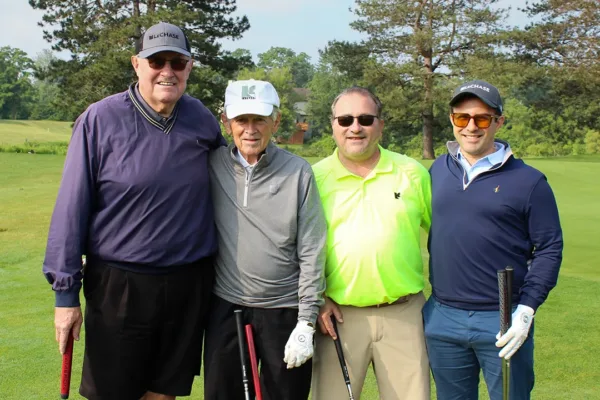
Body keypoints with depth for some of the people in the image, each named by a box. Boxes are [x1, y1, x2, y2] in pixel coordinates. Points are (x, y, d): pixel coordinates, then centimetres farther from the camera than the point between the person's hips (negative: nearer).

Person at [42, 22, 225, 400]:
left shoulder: (202, 118, 1)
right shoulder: (101, 119, -9)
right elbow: (72, 206, -7)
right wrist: (66, 291, -7)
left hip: (189, 284, 3)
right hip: (119, 284, -3)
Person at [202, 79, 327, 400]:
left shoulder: (298, 173, -6)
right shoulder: (212, 166, -1)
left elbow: (312, 253, -5)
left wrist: (306, 323, -6)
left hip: (284, 311, -1)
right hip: (226, 307, 2)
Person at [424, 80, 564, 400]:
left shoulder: (528, 181, -5)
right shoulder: (438, 170, 6)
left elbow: (549, 249, -5)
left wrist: (526, 310, -13)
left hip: (503, 321, -3)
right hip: (442, 317, 4)